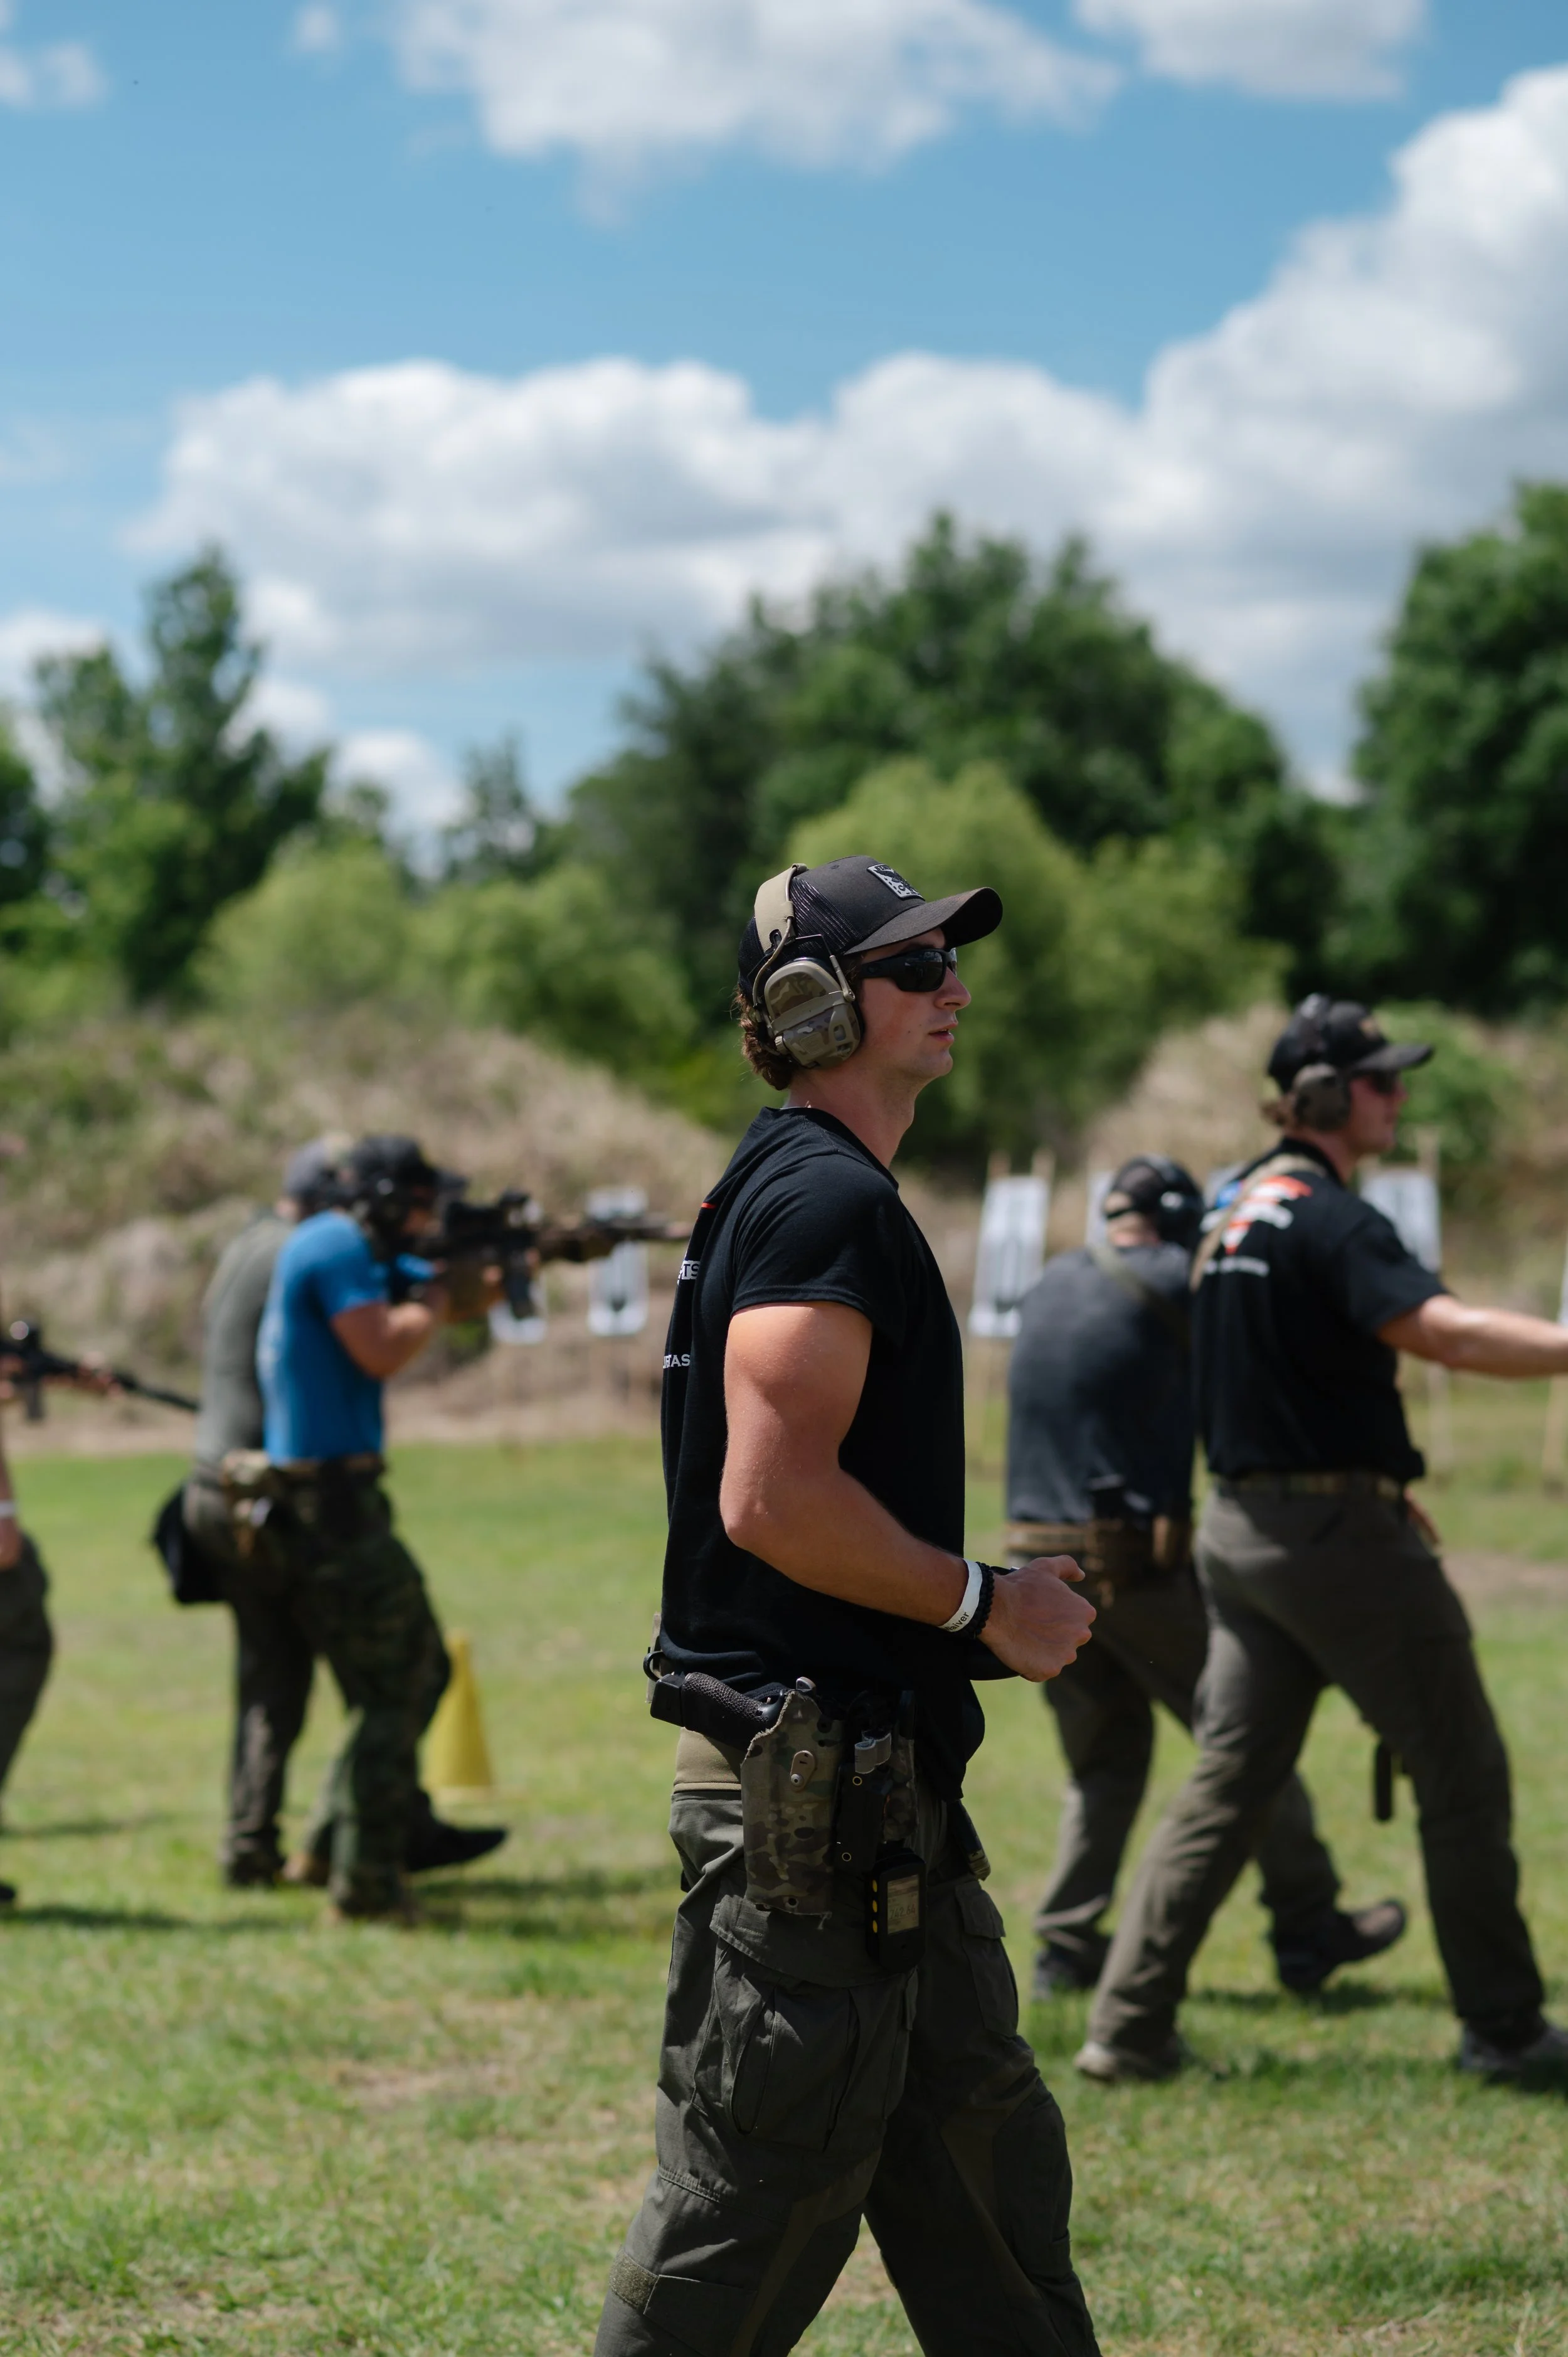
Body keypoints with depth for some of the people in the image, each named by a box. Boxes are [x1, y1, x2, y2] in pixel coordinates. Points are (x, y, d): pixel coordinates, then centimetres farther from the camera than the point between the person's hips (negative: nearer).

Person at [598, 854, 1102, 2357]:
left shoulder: (820, 1195, 18)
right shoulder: (825, 1199, -15)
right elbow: (775, 1497, -25)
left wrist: (980, 1605, 16)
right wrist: (983, 1603, -14)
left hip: (875, 1791, 11)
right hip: (808, 1794, -11)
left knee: (983, 2166, 16)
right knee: (756, 2207, -3)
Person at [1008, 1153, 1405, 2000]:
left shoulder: (1050, 1285, 13)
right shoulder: (1171, 1281, -6)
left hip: (1041, 1554, 6)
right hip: (1136, 1560, -6)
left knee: (1105, 1758, 16)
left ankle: (1068, 1946, 8)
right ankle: (1308, 1926, 12)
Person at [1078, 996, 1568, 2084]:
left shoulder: (1237, 1213, 14)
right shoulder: (1327, 1219, -16)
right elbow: (1448, 1331, -31)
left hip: (1239, 1531, 9)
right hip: (1335, 1535, -9)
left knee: (1227, 1781, 9)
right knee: (1462, 1776, 3)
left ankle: (1129, 2026, 5)